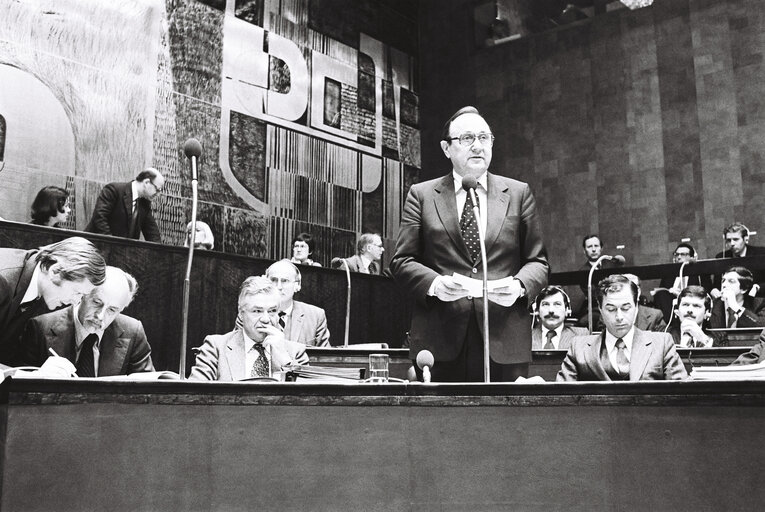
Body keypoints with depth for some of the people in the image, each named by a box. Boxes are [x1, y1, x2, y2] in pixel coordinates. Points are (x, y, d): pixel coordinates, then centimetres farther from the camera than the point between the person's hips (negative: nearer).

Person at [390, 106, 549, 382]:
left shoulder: (519, 193, 12)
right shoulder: (421, 194, 9)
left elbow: (538, 261, 11)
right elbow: (402, 261, 6)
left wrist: (519, 285, -11)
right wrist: (434, 284, -14)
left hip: (505, 341, 1)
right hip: (439, 339, -1)